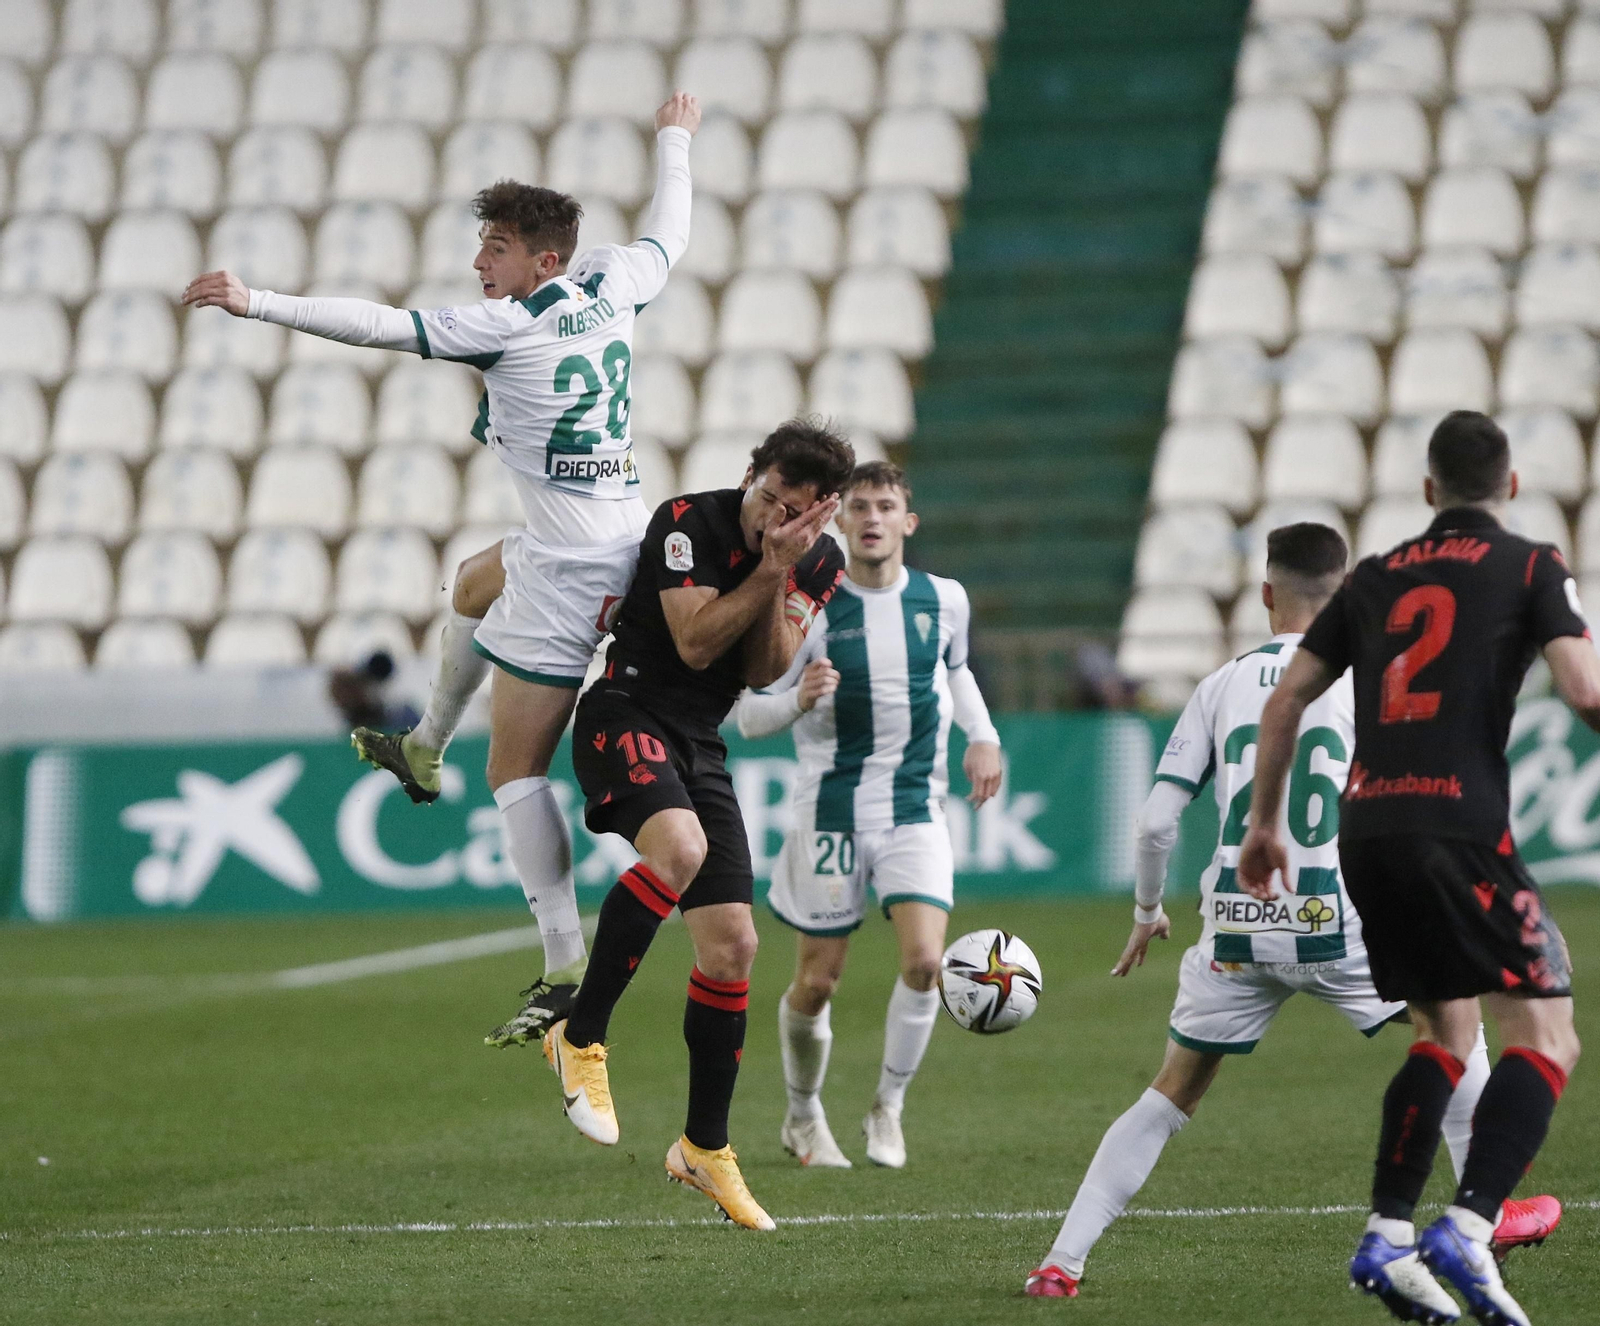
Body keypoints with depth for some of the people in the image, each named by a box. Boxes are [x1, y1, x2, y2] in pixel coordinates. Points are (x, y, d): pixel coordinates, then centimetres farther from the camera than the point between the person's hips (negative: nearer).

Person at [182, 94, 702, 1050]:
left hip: (572, 568, -9)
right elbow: (669, 236, 25)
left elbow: (378, 325, -23)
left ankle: (567, 968, -6)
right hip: (621, 534, 9)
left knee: (517, 771, -3)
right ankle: (425, 752, 53)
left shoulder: (510, 326, -18)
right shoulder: (614, 283, 3)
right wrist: (675, 140, 42)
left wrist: (258, 303, -24)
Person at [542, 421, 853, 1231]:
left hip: (700, 748, 6)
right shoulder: (687, 523, -13)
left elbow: (763, 672, -4)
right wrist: (766, 568, -22)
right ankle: (580, 1038, -25)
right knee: (678, 848, -37)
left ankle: (704, 1147, 16)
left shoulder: (819, 564, 3)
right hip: (626, 715, -6)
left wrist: (779, 570, -16)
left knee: (732, 946, 1)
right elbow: (696, 643, -19)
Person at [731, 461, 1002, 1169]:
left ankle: (888, 1108, 4)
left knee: (924, 959, -17)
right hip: (831, 810, -2)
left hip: (916, 810, 2)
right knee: (816, 981, 4)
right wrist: (799, 699, -25)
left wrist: (982, 735, 8)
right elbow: (747, 714, -4)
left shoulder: (944, 599, 2)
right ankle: (803, 1117, 29)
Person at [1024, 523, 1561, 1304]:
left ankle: (1062, 1261, 4)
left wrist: (1147, 911, 20)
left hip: (1236, 930, 2)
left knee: (1173, 1094, 13)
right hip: (1337, 925, -2)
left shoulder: (1222, 686, 8)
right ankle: (1491, 1210, 24)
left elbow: (1157, 820, 5)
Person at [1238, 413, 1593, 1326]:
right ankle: (1468, 1230, -21)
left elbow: (1287, 697, 19)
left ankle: (1387, 1240, 11)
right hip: (1461, 828, -6)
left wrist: (1266, 823, 27)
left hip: (1368, 832, 6)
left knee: (1446, 1035, 20)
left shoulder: (1379, 577, 19)